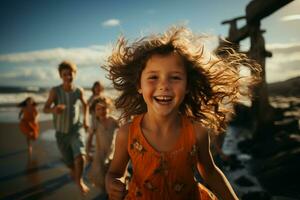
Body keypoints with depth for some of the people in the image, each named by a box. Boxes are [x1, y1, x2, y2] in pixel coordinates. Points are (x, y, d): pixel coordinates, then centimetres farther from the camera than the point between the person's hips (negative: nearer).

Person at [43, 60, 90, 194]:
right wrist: (54, 109, -35)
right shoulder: (55, 91, -13)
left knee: (80, 156, -23)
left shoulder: (79, 91, -8)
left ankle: (79, 180, 7)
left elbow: (85, 104, 12)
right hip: (61, 132, 0)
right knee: (70, 162, 13)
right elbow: (45, 109, -13)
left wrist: (85, 119, 3)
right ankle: (73, 172, 51)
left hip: (76, 129, 0)